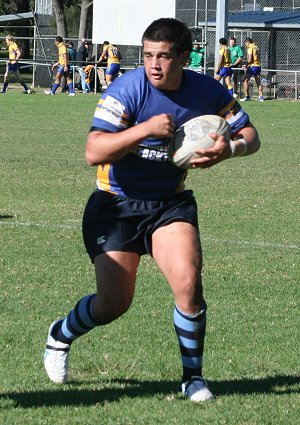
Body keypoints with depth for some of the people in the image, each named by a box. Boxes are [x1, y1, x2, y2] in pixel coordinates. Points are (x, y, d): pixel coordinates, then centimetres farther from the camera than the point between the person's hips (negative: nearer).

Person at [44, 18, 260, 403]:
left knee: (188, 283, -19)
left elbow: (250, 136, 3)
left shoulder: (207, 92, -8)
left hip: (171, 204, 3)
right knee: (114, 303, -4)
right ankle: (60, 335, 30)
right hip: (116, 205, -2)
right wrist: (146, 129, -37)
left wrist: (228, 148, -20)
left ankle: (193, 377, 0)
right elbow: (94, 152, -27)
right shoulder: (126, 90, -20)